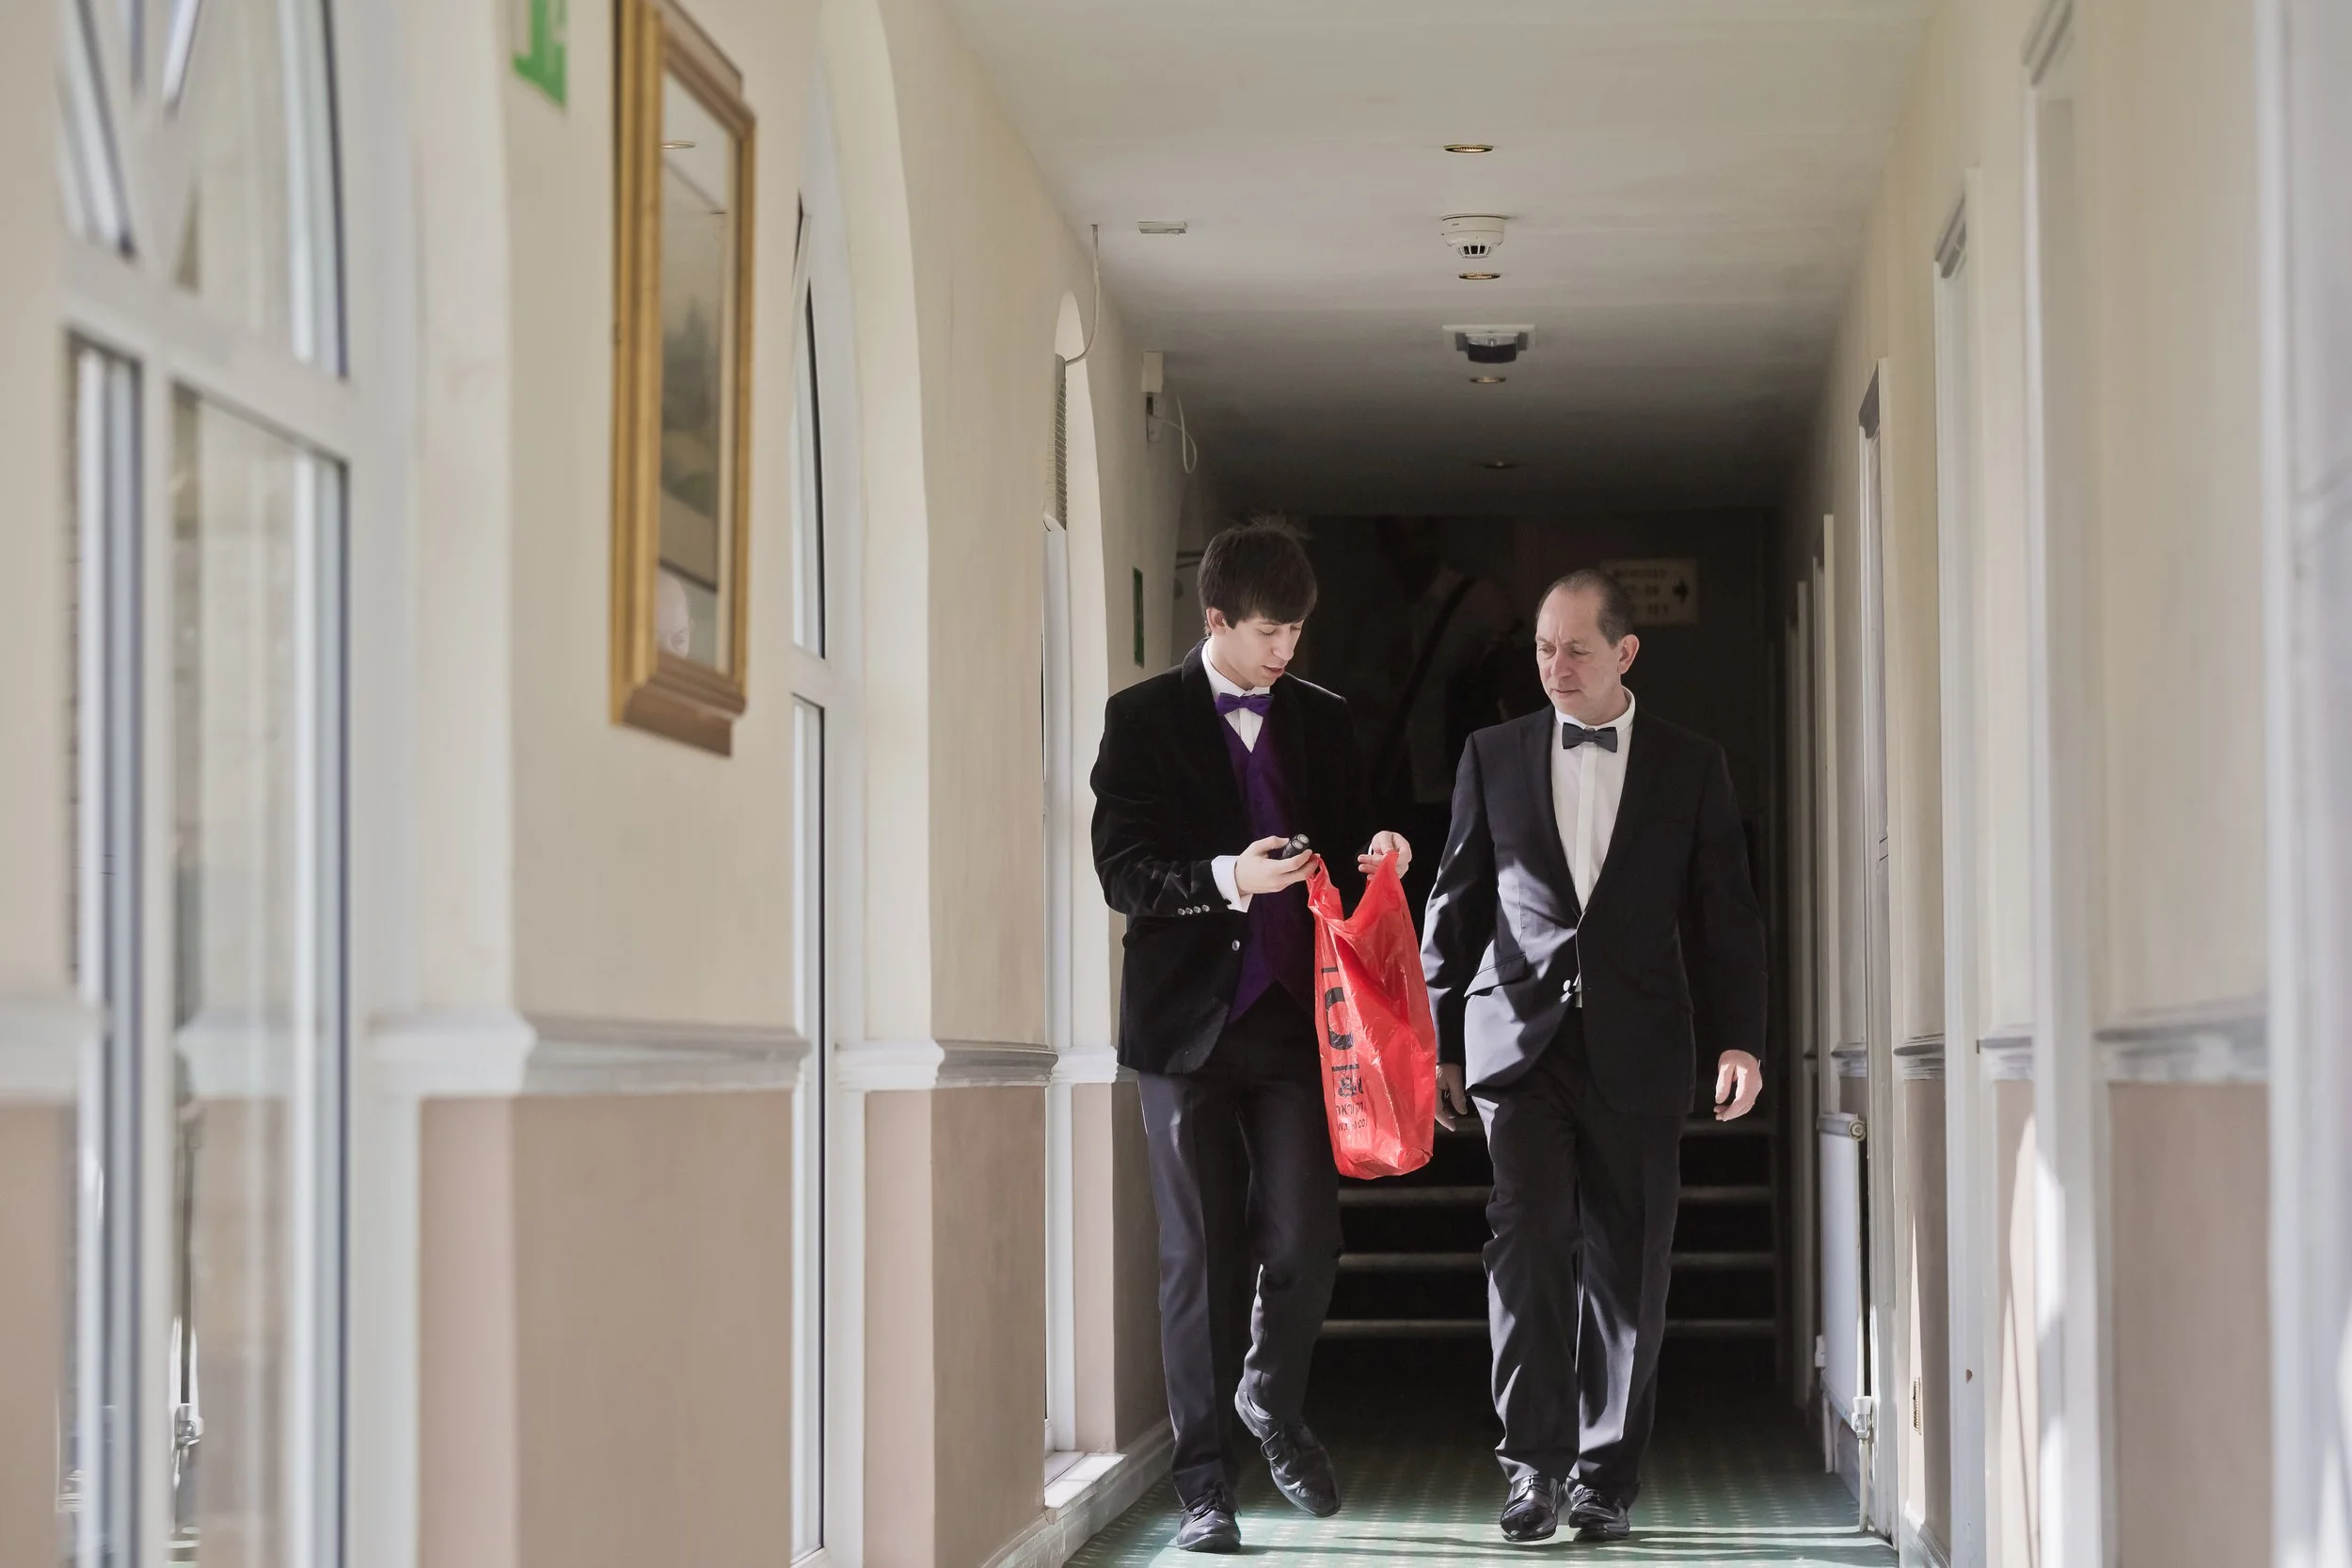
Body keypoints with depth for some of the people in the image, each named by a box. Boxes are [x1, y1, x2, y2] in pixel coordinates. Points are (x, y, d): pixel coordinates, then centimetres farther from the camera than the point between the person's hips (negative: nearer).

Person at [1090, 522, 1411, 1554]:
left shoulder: (1321, 721, 12)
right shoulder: (1145, 718, 0)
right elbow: (1121, 870, -6)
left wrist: (1372, 858, -4)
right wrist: (1227, 878, -21)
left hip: (1294, 1015, 3)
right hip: (1188, 1021, -3)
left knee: (1304, 1244, -3)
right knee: (1199, 1259, 2)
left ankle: (1273, 1407, 26)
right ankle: (1204, 1483, 11)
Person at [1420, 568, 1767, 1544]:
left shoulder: (1690, 767, 7)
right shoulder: (1494, 757, 10)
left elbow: (1723, 913, 6)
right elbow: (1455, 906, 13)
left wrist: (1738, 1039, -4)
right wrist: (1437, 1043, 11)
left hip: (1636, 1051, 0)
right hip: (1521, 1037, 0)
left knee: (1626, 1262, 2)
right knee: (1528, 1241, -14)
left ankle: (1607, 1476, 11)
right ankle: (1534, 1463, -8)